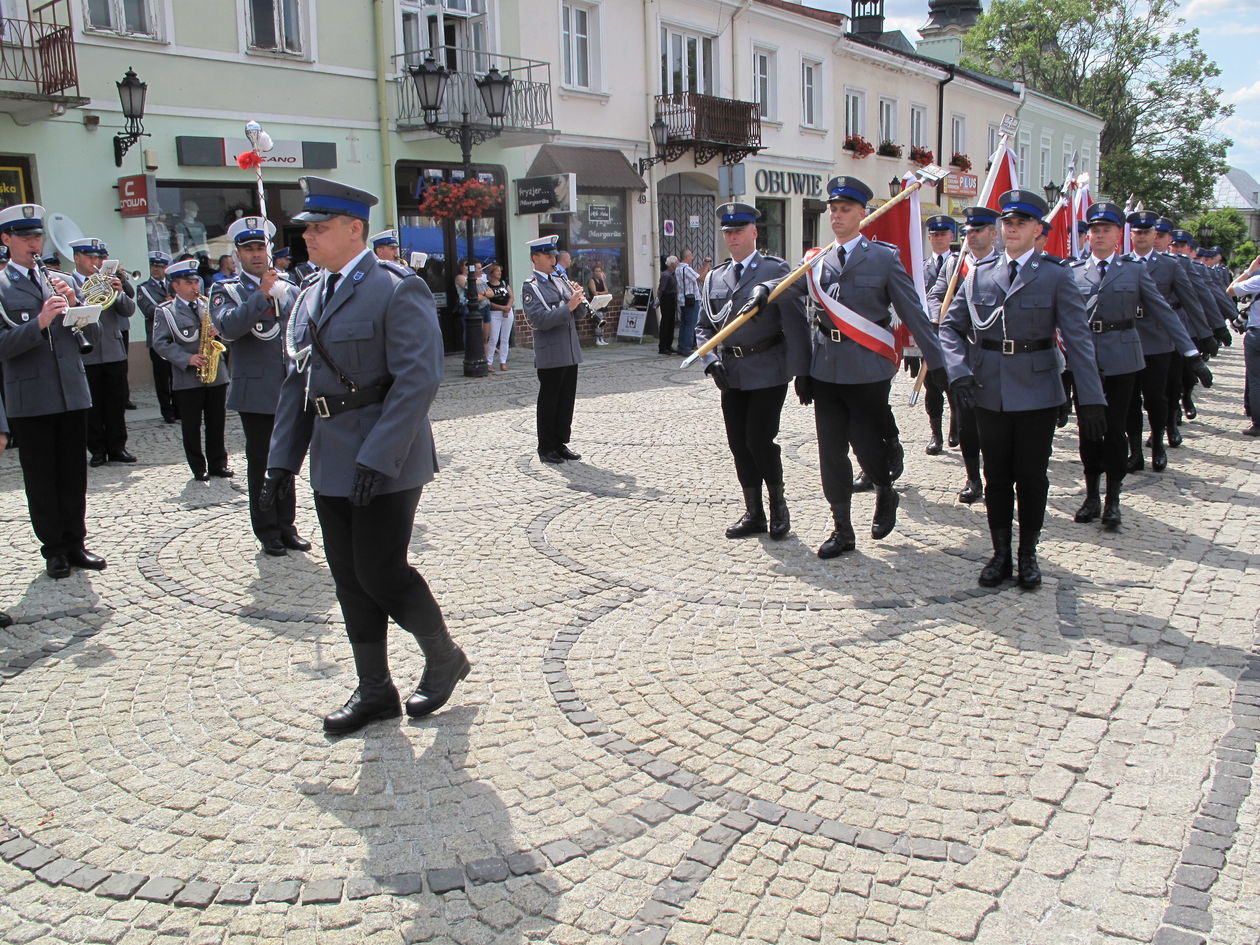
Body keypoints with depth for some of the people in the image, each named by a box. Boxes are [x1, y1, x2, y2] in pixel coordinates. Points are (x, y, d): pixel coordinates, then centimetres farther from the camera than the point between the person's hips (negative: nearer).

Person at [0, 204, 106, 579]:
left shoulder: (61, 281, 12)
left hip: (72, 393, 4)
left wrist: (73, 306, -9)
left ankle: (75, 543, 19)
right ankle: (53, 549, 15)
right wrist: (39, 322, -24)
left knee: (74, 475, 9)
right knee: (41, 478, 5)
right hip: (30, 399, -4)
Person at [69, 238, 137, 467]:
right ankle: (97, 450, 12)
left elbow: (129, 311, 4)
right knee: (91, 406, 3)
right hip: (84, 354, -3)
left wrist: (119, 293, -13)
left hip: (114, 351, 3)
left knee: (116, 403, 7)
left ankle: (117, 447, 15)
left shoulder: (109, 281, 11)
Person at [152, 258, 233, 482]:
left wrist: (218, 330, -10)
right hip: (187, 378, -3)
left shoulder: (209, 304, 11)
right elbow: (160, 343, -7)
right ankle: (198, 468, 12)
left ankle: (218, 464, 19)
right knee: (191, 426, 3)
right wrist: (187, 358, -18)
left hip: (216, 374, 3)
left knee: (216, 423, 9)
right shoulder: (165, 311, 0)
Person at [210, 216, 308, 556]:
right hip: (255, 392, -3)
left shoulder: (289, 289, 11)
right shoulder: (226, 291, 0)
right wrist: (261, 294, -21)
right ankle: (267, 531, 14)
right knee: (260, 464, 4)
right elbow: (227, 328, -20)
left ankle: (286, 526, 21)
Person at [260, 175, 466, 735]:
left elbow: (417, 380, -19)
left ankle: (444, 659, 21)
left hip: (385, 461, -8)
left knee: (381, 573, -4)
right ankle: (374, 692, 24)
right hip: (330, 466, 8)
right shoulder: (310, 296, 13)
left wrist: (378, 458, -23)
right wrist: (282, 459, 8)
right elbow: (297, 383, 15)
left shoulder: (397, 289, -11)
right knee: (350, 581, 11)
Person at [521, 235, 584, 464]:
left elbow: (574, 316, 17)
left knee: (567, 400, 11)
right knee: (548, 402, 2)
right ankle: (546, 448, 11)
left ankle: (561, 443, 21)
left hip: (570, 352, 7)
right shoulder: (530, 287, -6)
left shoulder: (561, 281, 14)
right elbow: (540, 320, -18)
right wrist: (569, 306, -22)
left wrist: (578, 299, -3)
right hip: (550, 354, -6)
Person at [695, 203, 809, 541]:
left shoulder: (776, 269, -3)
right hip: (732, 374, 5)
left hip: (768, 370, -5)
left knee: (760, 440, -9)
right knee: (739, 444, 7)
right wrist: (712, 362, -3)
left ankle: (778, 504, 15)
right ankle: (753, 513, 20)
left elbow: (796, 321, -13)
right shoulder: (713, 278, 12)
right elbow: (704, 327, 13)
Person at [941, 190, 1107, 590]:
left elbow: (1078, 339, -5)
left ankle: (1028, 555, 21)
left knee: (1032, 476, 7)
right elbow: (951, 326, 6)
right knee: (996, 476, 10)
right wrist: (959, 370, -11)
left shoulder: (1055, 276, -1)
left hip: (1037, 393, -2)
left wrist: (1090, 399, -12)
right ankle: (1000, 553, 23)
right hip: (988, 392, 2)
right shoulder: (979, 274, 6)